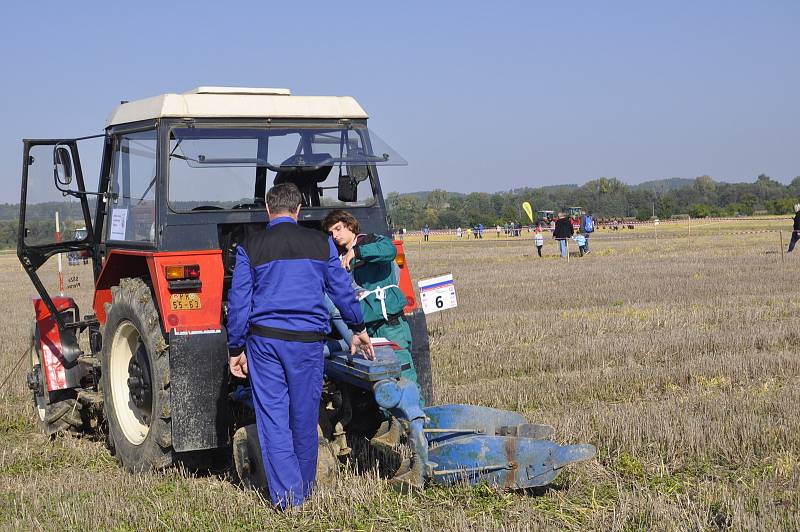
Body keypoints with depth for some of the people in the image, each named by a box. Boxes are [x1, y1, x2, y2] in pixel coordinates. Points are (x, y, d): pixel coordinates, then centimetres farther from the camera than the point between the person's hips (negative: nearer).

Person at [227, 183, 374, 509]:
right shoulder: (321, 243, 4)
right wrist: (358, 329, 23)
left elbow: (238, 302, 0)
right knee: (304, 418, 12)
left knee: (272, 418, 3)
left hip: (264, 339, -1)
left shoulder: (250, 247, 1)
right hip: (308, 340, 1)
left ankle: (287, 497, 0)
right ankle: (304, 491, 27)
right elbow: (342, 290, 10)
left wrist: (236, 349, 8)